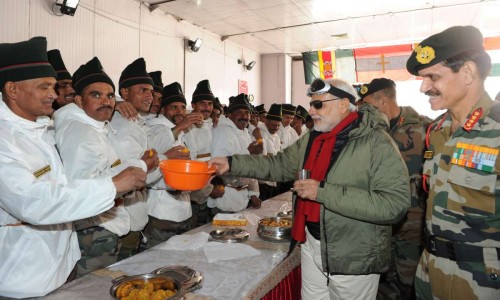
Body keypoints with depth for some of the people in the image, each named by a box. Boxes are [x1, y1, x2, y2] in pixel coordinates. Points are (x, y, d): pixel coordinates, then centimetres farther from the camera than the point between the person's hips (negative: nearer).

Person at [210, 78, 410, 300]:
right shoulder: (311, 139, 4)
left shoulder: (377, 143, -19)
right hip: (311, 245, 6)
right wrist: (232, 163, -1)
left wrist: (323, 192, -29)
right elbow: (278, 165, 9)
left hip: (353, 259, -6)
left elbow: (395, 203, -26)